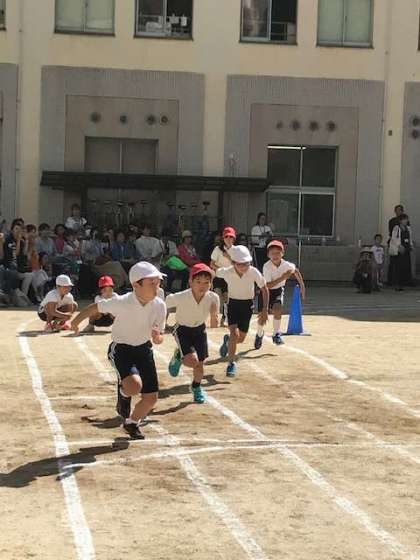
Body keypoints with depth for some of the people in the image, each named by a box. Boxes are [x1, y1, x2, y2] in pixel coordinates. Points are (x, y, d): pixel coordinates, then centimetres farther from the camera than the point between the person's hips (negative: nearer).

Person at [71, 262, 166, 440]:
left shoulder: (159, 306, -13)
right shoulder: (122, 303, -25)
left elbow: (159, 338, -2)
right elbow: (95, 307, -8)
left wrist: (157, 337, -26)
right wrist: (76, 321, 5)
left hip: (144, 349, 5)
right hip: (121, 349, -4)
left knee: (151, 397, 2)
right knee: (135, 385, -30)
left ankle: (132, 423, 33)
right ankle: (123, 393, 9)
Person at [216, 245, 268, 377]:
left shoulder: (254, 272, -23)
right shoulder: (226, 272, -23)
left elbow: (264, 289, -10)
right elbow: (213, 272, -1)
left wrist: (265, 310, -13)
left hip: (247, 304, 2)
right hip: (233, 303, -2)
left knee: (241, 338, 10)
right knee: (234, 333, -19)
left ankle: (227, 340, 44)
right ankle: (231, 363, -4)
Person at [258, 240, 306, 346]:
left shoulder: (286, 265, -20)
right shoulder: (267, 267, -29)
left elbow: (295, 271, 4)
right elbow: (267, 286, -32)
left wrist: (302, 286, 5)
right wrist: (282, 278, -37)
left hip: (278, 290, 2)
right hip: (266, 290, -2)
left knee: (277, 309, -22)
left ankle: (276, 334, -3)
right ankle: (259, 334, 33)